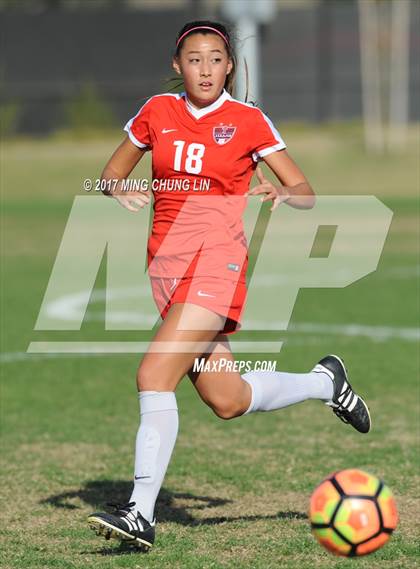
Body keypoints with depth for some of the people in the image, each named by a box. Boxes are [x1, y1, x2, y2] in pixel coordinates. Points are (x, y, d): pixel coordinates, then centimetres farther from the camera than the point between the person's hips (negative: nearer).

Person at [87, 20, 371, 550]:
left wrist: (280, 193, -20)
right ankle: (325, 381, 33)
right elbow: (111, 173, 19)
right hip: (166, 262, 5)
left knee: (153, 375, -21)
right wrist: (122, 193, -4)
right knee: (227, 400, 7)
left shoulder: (248, 121, 0)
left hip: (215, 259, -5)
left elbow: (305, 194, 2)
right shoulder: (156, 112, 9)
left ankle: (141, 513, -17)